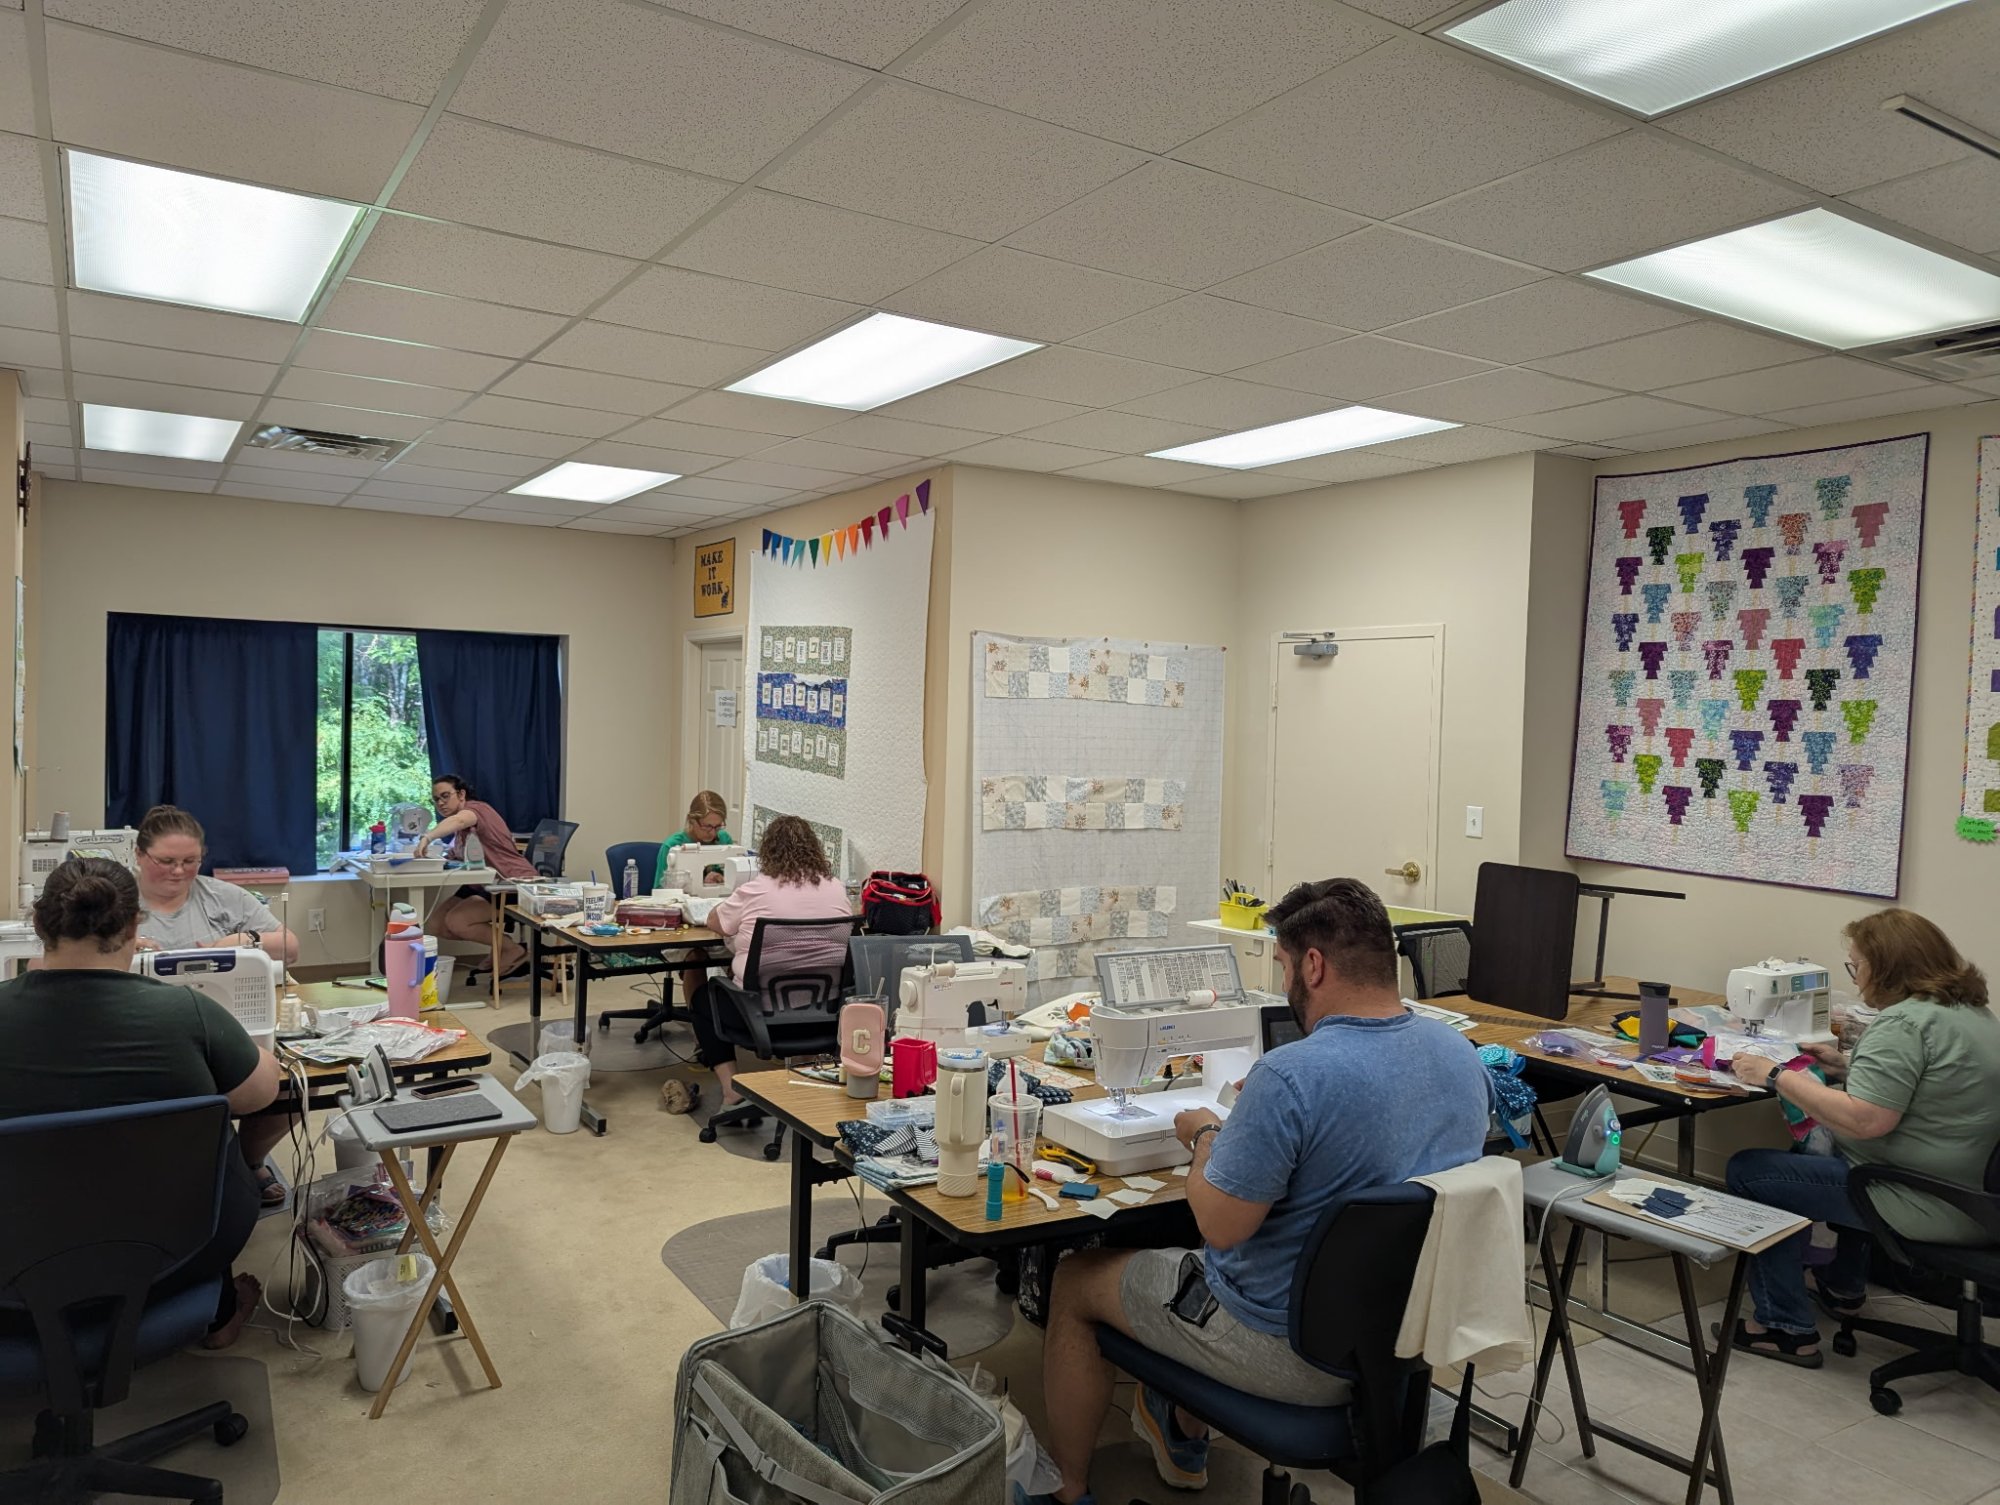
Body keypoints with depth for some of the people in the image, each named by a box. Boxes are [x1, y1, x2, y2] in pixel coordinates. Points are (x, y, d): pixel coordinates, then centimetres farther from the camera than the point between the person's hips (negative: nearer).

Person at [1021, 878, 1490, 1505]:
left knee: (1075, 1280, 14)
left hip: (1297, 1353, -8)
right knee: (1203, 1266, 35)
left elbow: (1220, 1225, -24)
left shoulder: (1292, 1076, -31)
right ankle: (1185, 1438, 51)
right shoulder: (1461, 1052, -5)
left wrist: (1205, 1136, -7)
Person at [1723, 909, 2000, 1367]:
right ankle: (1844, 1286, 40)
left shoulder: (1906, 1022, -21)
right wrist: (1848, 1066, 16)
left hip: (1925, 1205, -10)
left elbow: (1865, 1120, -28)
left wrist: (1777, 1076, -20)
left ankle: (1784, 1326, 2)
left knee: (1748, 1171, -4)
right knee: (1820, 1150, 33)